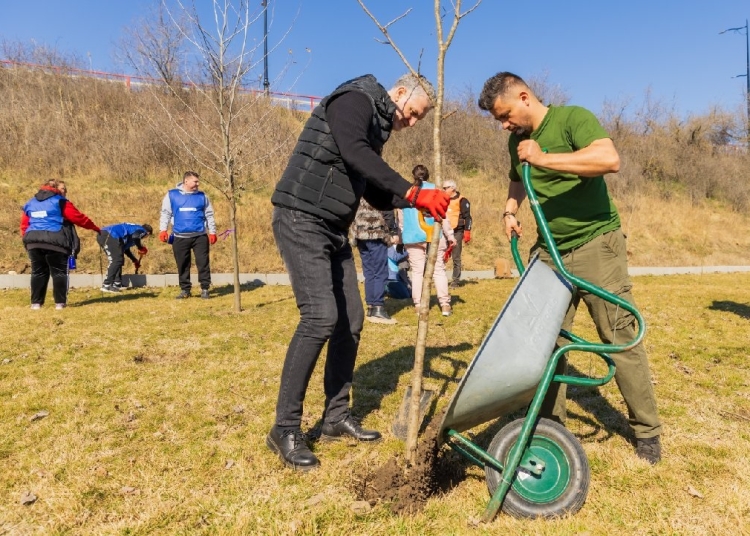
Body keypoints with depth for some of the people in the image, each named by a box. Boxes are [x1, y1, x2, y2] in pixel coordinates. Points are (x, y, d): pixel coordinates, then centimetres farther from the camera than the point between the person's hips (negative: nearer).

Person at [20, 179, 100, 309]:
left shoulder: (30, 203, 20)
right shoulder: (60, 201, 4)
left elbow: (24, 226, 17)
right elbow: (78, 217, 2)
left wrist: (28, 241, 22)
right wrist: (95, 227, 11)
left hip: (33, 241, 5)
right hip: (54, 241, -5)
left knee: (38, 272, 13)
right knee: (59, 272, 4)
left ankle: (36, 302, 13)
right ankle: (60, 302, 2)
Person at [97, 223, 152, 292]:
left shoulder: (135, 228, 32)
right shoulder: (142, 230, 6)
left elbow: (125, 247, 38)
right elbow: (135, 237, -20)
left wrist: (134, 260, 45)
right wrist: (141, 248, -3)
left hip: (103, 235, 10)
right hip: (109, 236, -10)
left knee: (119, 259, 18)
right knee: (117, 260, -9)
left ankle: (117, 284, 20)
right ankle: (106, 286, -12)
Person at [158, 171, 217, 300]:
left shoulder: (202, 196, 7)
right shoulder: (172, 195, 3)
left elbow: (209, 215, 10)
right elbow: (166, 213, 6)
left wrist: (212, 232, 5)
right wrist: (163, 230, -4)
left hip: (200, 236, 0)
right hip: (180, 237, 0)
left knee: (203, 263, -1)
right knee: (183, 265, 7)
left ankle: (205, 289, 8)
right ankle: (185, 289, 18)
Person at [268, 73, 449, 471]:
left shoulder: (376, 128, 20)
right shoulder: (354, 99, -6)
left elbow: (377, 196, 21)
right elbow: (354, 152, -27)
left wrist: (422, 197, 7)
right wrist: (413, 193, -28)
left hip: (333, 231, 10)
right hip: (301, 220, -10)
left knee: (350, 321, 6)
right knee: (320, 316, -18)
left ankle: (336, 417, 19)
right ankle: (285, 428, -6)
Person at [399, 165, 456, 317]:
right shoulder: (434, 190, 3)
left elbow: (401, 218, 14)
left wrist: (403, 236, 22)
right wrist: (450, 236, 2)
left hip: (412, 238, 2)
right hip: (434, 236, -1)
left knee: (417, 271, 4)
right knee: (439, 270, 2)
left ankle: (418, 305, 1)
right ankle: (445, 304, -1)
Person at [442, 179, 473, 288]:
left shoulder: (462, 200, -3)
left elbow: (467, 217, -6)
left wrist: (467, 232, -13)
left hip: (456, 232, -6)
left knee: (456, 257, -2)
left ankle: (456, 280, 4)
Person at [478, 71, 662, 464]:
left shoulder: (573, 118, -11)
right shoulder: (517, 141, 8)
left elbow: (610, 159, -30)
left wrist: (543, 158, -27)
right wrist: (510, 210, 6)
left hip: (596, 244, -6)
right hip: (549, 252, 6)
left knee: (620, 337, -1)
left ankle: (647, 431, 15)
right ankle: (549, 423, 19)